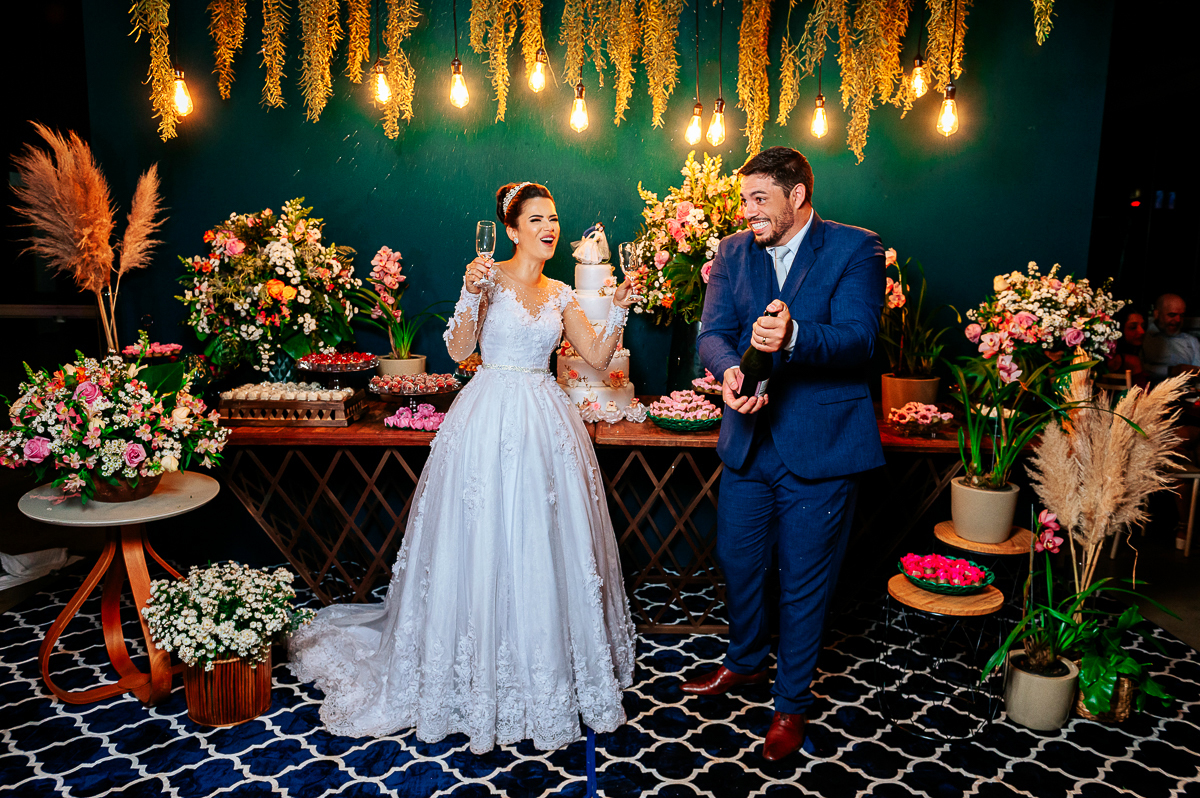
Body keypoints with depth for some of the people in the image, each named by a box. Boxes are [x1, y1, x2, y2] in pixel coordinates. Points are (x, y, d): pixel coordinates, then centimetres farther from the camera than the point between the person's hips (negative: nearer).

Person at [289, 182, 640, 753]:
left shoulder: (561, 294, 12)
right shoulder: (490, 276, -1)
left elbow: (598, 358, 7)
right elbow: (459, 351, -10)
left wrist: (618, 312, -5)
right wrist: (471, 294, -22)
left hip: (546, 422, 4)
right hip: (491, 419, -4)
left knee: (549, 547, 9)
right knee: (488, 544, 1)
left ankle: (550, 671, 26)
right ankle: (482, 679, 20)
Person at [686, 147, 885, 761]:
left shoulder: (856, 249, -7)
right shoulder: (733, 253, 6)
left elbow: (857, 336, -20)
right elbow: (713, 332, -4)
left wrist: (793, 336, -40)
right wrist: (729, 370, -27)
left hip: (821, 445, -4)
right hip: (748, 439, 5)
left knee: (805, 580, 8)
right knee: (737, 560, 19)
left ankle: (791, 702, 30)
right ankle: (745, 662, 46)